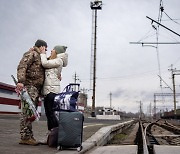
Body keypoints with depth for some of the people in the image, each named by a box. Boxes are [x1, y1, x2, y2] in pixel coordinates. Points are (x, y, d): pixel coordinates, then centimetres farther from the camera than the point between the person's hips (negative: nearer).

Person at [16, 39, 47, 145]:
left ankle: (29, 136, 13)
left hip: (36, 88, 9)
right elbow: (22, 67, -15)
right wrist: (21, 81, -28)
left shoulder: (39, 57, 28)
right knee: (27, 113, -10)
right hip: (29, 86, -9)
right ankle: (25, 137, -7)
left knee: (30, 113, 9)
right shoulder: (31, 54, -1)